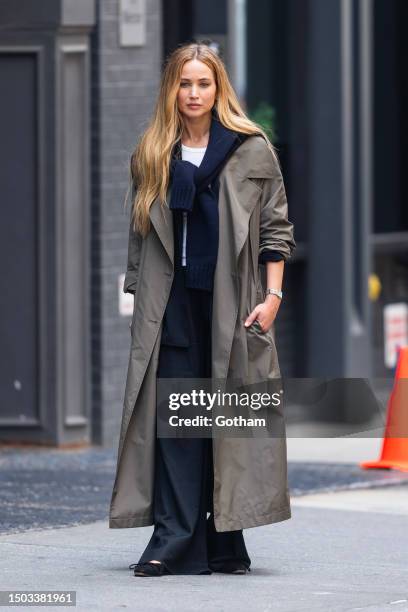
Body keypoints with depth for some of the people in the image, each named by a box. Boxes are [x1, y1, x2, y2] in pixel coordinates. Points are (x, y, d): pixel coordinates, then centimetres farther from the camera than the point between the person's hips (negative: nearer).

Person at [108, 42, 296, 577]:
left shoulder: (253, 150, 4)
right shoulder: (151, 157, 12)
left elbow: (275, 227, 3)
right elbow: (140, 234, 15)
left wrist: (272, 296, -5)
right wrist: (138, 292, 6)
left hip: (232, 301, -2)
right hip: (173, 304, 2)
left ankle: (225, 542, 8)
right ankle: (174, 541, -8)